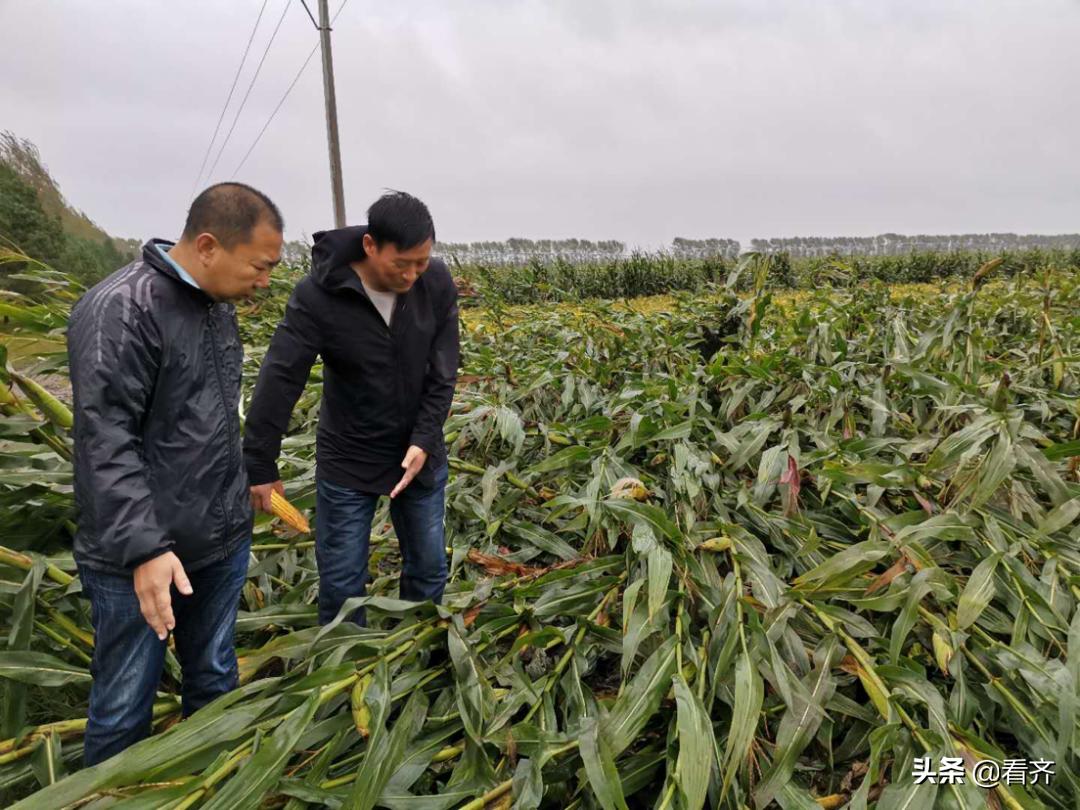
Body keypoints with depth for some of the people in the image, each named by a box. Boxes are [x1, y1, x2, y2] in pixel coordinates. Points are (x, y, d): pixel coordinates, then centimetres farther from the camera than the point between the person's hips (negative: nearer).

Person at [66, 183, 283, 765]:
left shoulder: (216, 305, 8)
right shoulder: (121, 309, -18)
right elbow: (104, 441, -23)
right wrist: (144, 546, -28)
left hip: (222, 542, 8)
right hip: (138, 557, -7)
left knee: (214, 684, 20)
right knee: (124, 708, 9)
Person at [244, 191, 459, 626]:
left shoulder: (437, 283, -12)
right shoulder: (318, 293, -21)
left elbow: (443, 373, -7)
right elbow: (280, 379, -19)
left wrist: (424, 441, -17)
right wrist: (260, 467, -18)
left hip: (419, 454, 3)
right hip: (348, 460, -2)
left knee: (429, 570, 14)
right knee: (342, 582, 7)